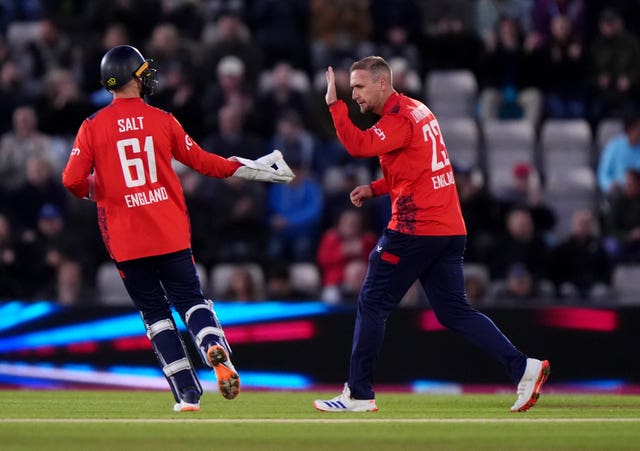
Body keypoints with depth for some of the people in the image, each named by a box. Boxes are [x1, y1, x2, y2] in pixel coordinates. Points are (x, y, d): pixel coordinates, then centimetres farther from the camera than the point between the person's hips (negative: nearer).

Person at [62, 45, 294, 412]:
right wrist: (250, 169, 19)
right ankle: (216, 348, -24)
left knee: (155, 312, 9)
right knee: (190, 299, 8)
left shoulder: (93, 127, -4)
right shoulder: (162, 120, 0)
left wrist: (93, 190, 13)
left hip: (126, 240, 0)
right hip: (171, 234, 0)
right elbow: (201, 161, 7)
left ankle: (188, 392, 3)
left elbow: (73, 180, -10)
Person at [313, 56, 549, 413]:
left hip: (416, 229, -9)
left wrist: (335, 104, -20)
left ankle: (359, 395, 3)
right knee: (454, 311, 8)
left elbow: (358, 145, -28)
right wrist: (375, 189, 14)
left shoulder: (400, 119, -12)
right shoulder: (419, 112, 18)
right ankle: (523, 367, -2)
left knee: (373, 304, 0)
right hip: (450, 229, 9)